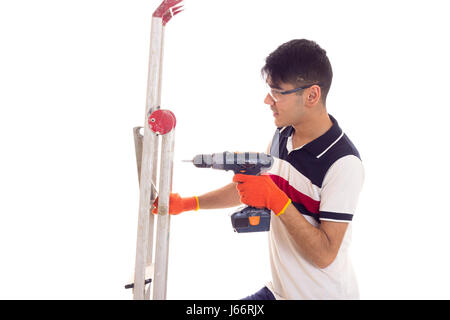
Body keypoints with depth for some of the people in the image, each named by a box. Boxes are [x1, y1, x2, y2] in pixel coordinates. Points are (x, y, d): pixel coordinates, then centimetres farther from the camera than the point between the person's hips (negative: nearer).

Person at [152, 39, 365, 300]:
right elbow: (247, 188, 15)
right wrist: (186, 203, 12)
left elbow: (324, 255, -23)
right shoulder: (283, 135, 1)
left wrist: (276, 200, -30)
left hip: (326, 294, -6)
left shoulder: (344, 163, -23)